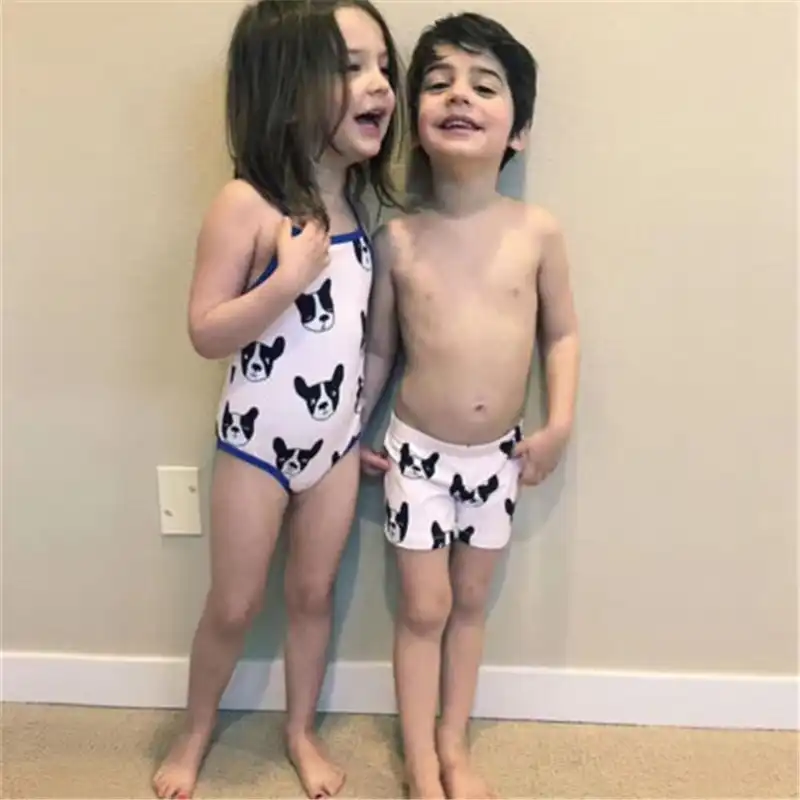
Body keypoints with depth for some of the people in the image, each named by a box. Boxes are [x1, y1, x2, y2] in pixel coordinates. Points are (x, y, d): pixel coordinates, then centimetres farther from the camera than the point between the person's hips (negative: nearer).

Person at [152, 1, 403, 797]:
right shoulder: (247, 203, -18)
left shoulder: (357, 203, 1)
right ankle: (194, 734, 37)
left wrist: (368, 424, 4)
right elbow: (205, 332, -19)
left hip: (337, 439, 5)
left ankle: (301, 731, 39)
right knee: (234, 605, 11)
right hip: (256, 441, -5)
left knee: (314, 592, 17)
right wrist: (288, 279, -30)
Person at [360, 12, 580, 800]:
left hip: (498, 455, 2)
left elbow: (561, 331, 3)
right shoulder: (398, 238, -10)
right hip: (417, 450, -2)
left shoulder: (538, 232, -8)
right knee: (423, 608, 6)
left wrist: (559, 424, -5)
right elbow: (378, 347, 0)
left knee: (471, 602, 15)